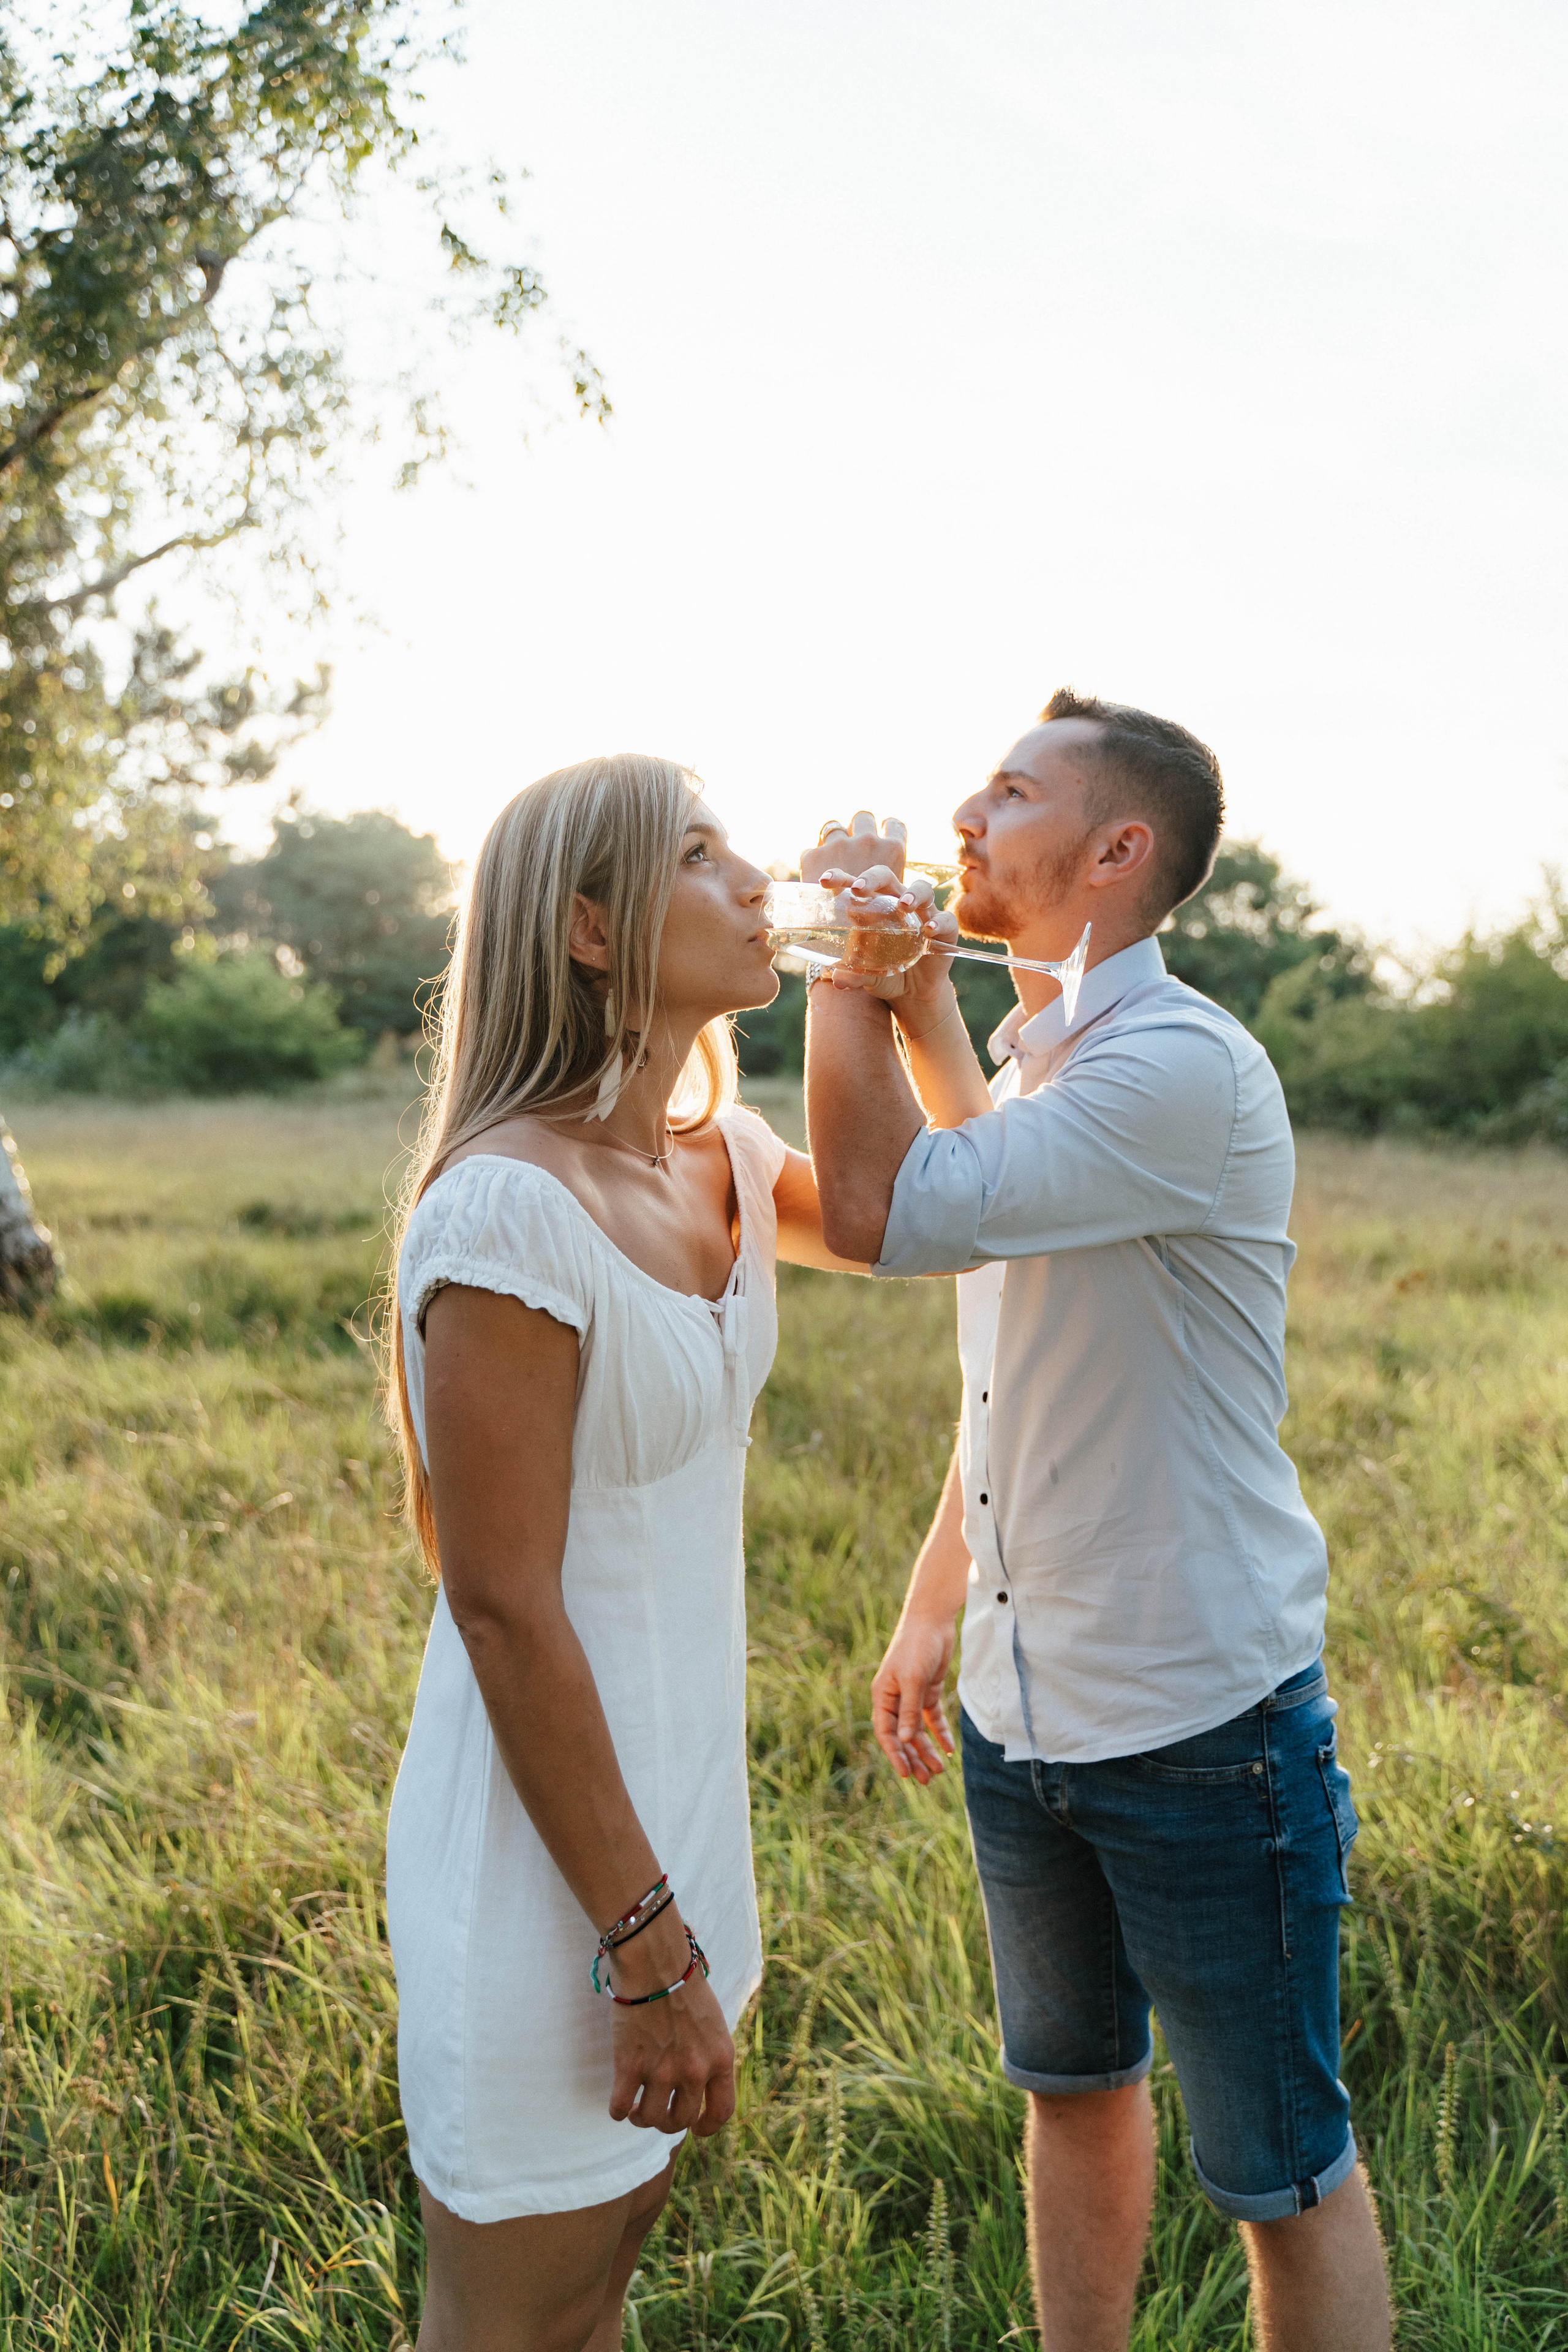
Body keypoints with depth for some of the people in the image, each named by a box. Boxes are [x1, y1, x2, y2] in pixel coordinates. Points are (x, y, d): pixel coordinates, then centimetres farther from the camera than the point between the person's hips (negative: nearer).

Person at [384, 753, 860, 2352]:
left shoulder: (723, 1159, 1)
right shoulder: (508, 1212, -24)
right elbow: (502, 1611, -23)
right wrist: (645, 1947, -18)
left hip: (673, 1809, 8)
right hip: (549, 1859, -8)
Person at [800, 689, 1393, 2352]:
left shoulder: (1184, 1069, -20)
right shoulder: (1025, 1067, 9)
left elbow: (884, 1214, -30)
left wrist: (848, 970, -17)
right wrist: (932, 1613, 16)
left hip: (1202, 1726, -8)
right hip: (1026, 1716, 8)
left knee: (1280, 2170, 8)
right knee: (1073, 2087, 24)